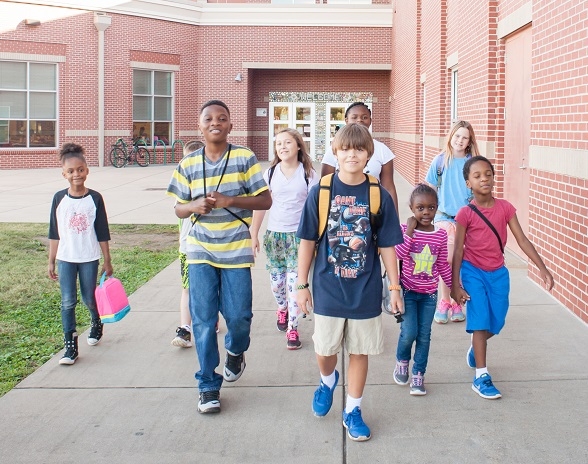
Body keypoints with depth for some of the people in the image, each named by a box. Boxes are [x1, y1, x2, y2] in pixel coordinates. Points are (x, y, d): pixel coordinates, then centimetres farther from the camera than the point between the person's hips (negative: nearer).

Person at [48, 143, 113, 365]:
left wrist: (107, 261, 2)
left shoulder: (94, 198, -5)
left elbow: (102, 233, 0)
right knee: (68, 302, -2)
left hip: (89, 259, -1)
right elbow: (54, 233, 4)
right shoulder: (59, 198, -2)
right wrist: (51, 262, 4)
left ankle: (97, 323, 41)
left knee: (89, 299, 10)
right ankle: (70, 346, 4)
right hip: (65, 258, 1)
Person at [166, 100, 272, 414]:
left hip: (236, 250, -2)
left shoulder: (244, 158, -3)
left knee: (238, 316, -1)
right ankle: (208, 386, 12)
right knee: (203, 319, -1)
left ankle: (236, 352, 35)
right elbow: (179, 209, 10)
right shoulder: (188, 165, 4)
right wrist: (194, 207, -13)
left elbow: (265, 201, -3)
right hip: (200, 250, 2)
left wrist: (230, 201, -18)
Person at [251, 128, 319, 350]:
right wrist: (253, 235, 4)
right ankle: (282, 309, 42)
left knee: (295, 282, -6)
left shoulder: (308, 174, -3)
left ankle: (292, 329, 3)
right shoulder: (270, 173, 3)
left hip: (299, 235, -2)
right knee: (276, 281, 11)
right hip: (274, 234, 3)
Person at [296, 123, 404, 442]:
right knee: (324, 351, 10)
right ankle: (328, 380, 44)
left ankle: (353, 411, 27)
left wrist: (395, 288, 1)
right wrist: (302, 285, 0)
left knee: (360, 351, 10)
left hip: (365, 292, 0)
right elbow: (307, 242, -1)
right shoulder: (320, 192, -6)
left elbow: (387, 246, 1)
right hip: (328, 290, 0)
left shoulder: (379, 197, -5)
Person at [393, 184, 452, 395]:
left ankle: (418, 375, 18)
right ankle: (402, 361, 21)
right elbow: (398, 254, -22)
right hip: (408, 291, -3)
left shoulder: (441, 235, 1)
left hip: (429, 293, 3)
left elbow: (443, 265, 9)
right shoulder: (405, 229, -8)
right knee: (409, 332, -9)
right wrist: (410, 231, -23)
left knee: (424, 336, 6)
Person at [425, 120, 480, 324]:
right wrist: (431, 212, 0)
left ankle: (457, 303, 18)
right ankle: (443, 303, 6)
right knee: (446, 262, -6)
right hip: (445, 218, -1)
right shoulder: (440, 161, 1)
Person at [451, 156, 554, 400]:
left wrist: (543, 269, -10)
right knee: (480, 321, -7)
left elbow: (522, 240, -4)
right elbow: (458, 250, -8)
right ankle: (481, 376, 0)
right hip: (473, 271, -4)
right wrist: (455, 285, -8)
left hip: (498, 272, 4)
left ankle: (475, 348, 43)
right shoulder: (466, 214, -12)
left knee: (496, 323, 11)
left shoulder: (505, 208, -5)